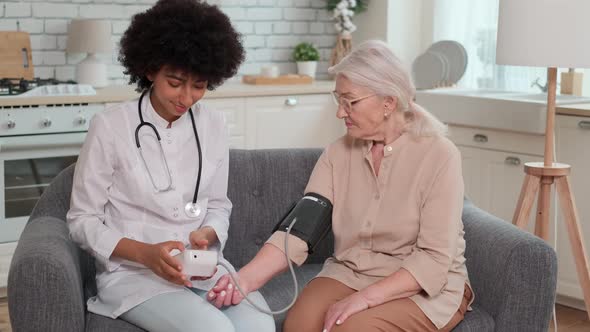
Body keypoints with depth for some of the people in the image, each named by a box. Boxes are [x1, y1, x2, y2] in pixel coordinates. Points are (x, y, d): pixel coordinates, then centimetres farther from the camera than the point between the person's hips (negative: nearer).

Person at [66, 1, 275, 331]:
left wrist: (206, 236, -8)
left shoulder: (213, 126, 6)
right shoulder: (110, 127, -8)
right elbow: (83, 221, -4)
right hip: (131, 272, -4)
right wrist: (145, 254, -19)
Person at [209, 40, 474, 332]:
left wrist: (365, 298, -28)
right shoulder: (339, 153, -1)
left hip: (429, 287, -3)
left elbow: (434, 259, -18)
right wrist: (247, 278, -27)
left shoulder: (439, 155, -15)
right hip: (350, 272, 4)